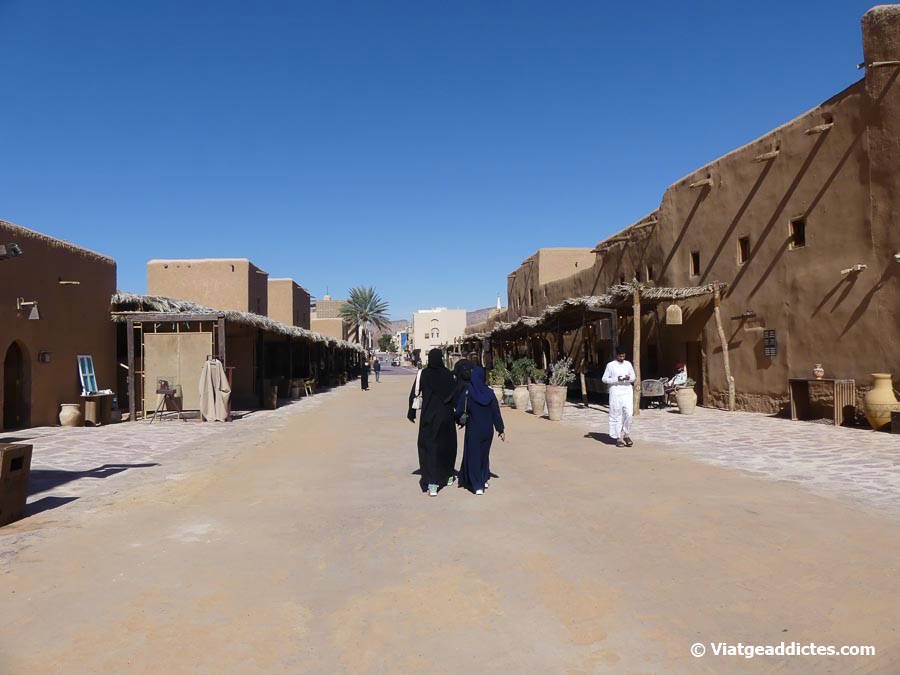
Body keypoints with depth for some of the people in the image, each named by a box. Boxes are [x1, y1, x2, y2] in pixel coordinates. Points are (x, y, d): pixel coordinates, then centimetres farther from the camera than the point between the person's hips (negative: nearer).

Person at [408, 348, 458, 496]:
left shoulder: (422, 374, -6)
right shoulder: (448, 374, -3)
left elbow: (414, 394, -5)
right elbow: (455, 395, 0)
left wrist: (412, 412, 4)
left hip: (428, 416, -2)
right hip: (446, 415, 2)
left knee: (429, 446, -1)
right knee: (447, 444, 19)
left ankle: (432, 483, -14)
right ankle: (447, 476, 35)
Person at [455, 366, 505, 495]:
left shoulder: (467, 393, -13)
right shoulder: (489, 393, -4)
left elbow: (459, 411, -12)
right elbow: (496, 413, -2)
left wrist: (458, 419, 11)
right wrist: (501, 430, 5)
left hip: (473, 430, -3)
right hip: (488, 430, 4)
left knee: (473, 456, 4)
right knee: (484, 454, 20)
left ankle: (478, 486, -1)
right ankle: (484, 480, 30)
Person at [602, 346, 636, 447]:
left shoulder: (628, 364, 11)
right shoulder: (610, 365, 0)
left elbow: (634, 377, 16)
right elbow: (604, 379, -1)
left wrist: (629, 378, -7)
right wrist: (616, 379, -14)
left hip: (627, 392, 3)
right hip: (615, 393, -3)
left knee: (628, 414, -6)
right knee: (617, 416, 0)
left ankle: (626, 435, 12)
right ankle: (618, 438, 7)